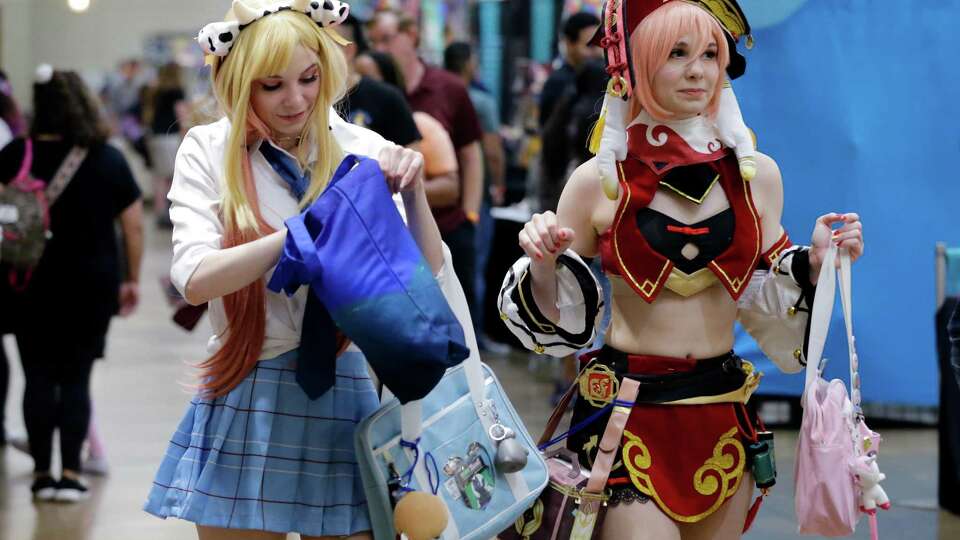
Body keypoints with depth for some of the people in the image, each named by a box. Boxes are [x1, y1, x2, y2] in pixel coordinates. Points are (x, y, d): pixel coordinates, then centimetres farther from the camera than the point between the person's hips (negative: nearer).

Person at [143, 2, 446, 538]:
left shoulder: (365, 151, 1)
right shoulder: (210, 151, -2)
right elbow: (195, 278, -15)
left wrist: (413, 194, -16)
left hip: (341, 398, 1)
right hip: (245, 403, -1)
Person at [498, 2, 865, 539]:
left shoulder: (757, 174, 4)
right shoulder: (600, 181, -4)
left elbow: (765, 299, 13)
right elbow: (557, 317, 4)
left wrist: (815, 265, -4)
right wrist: (543, 266, -15)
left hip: (723, 409, 4)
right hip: (628, 411, -3)